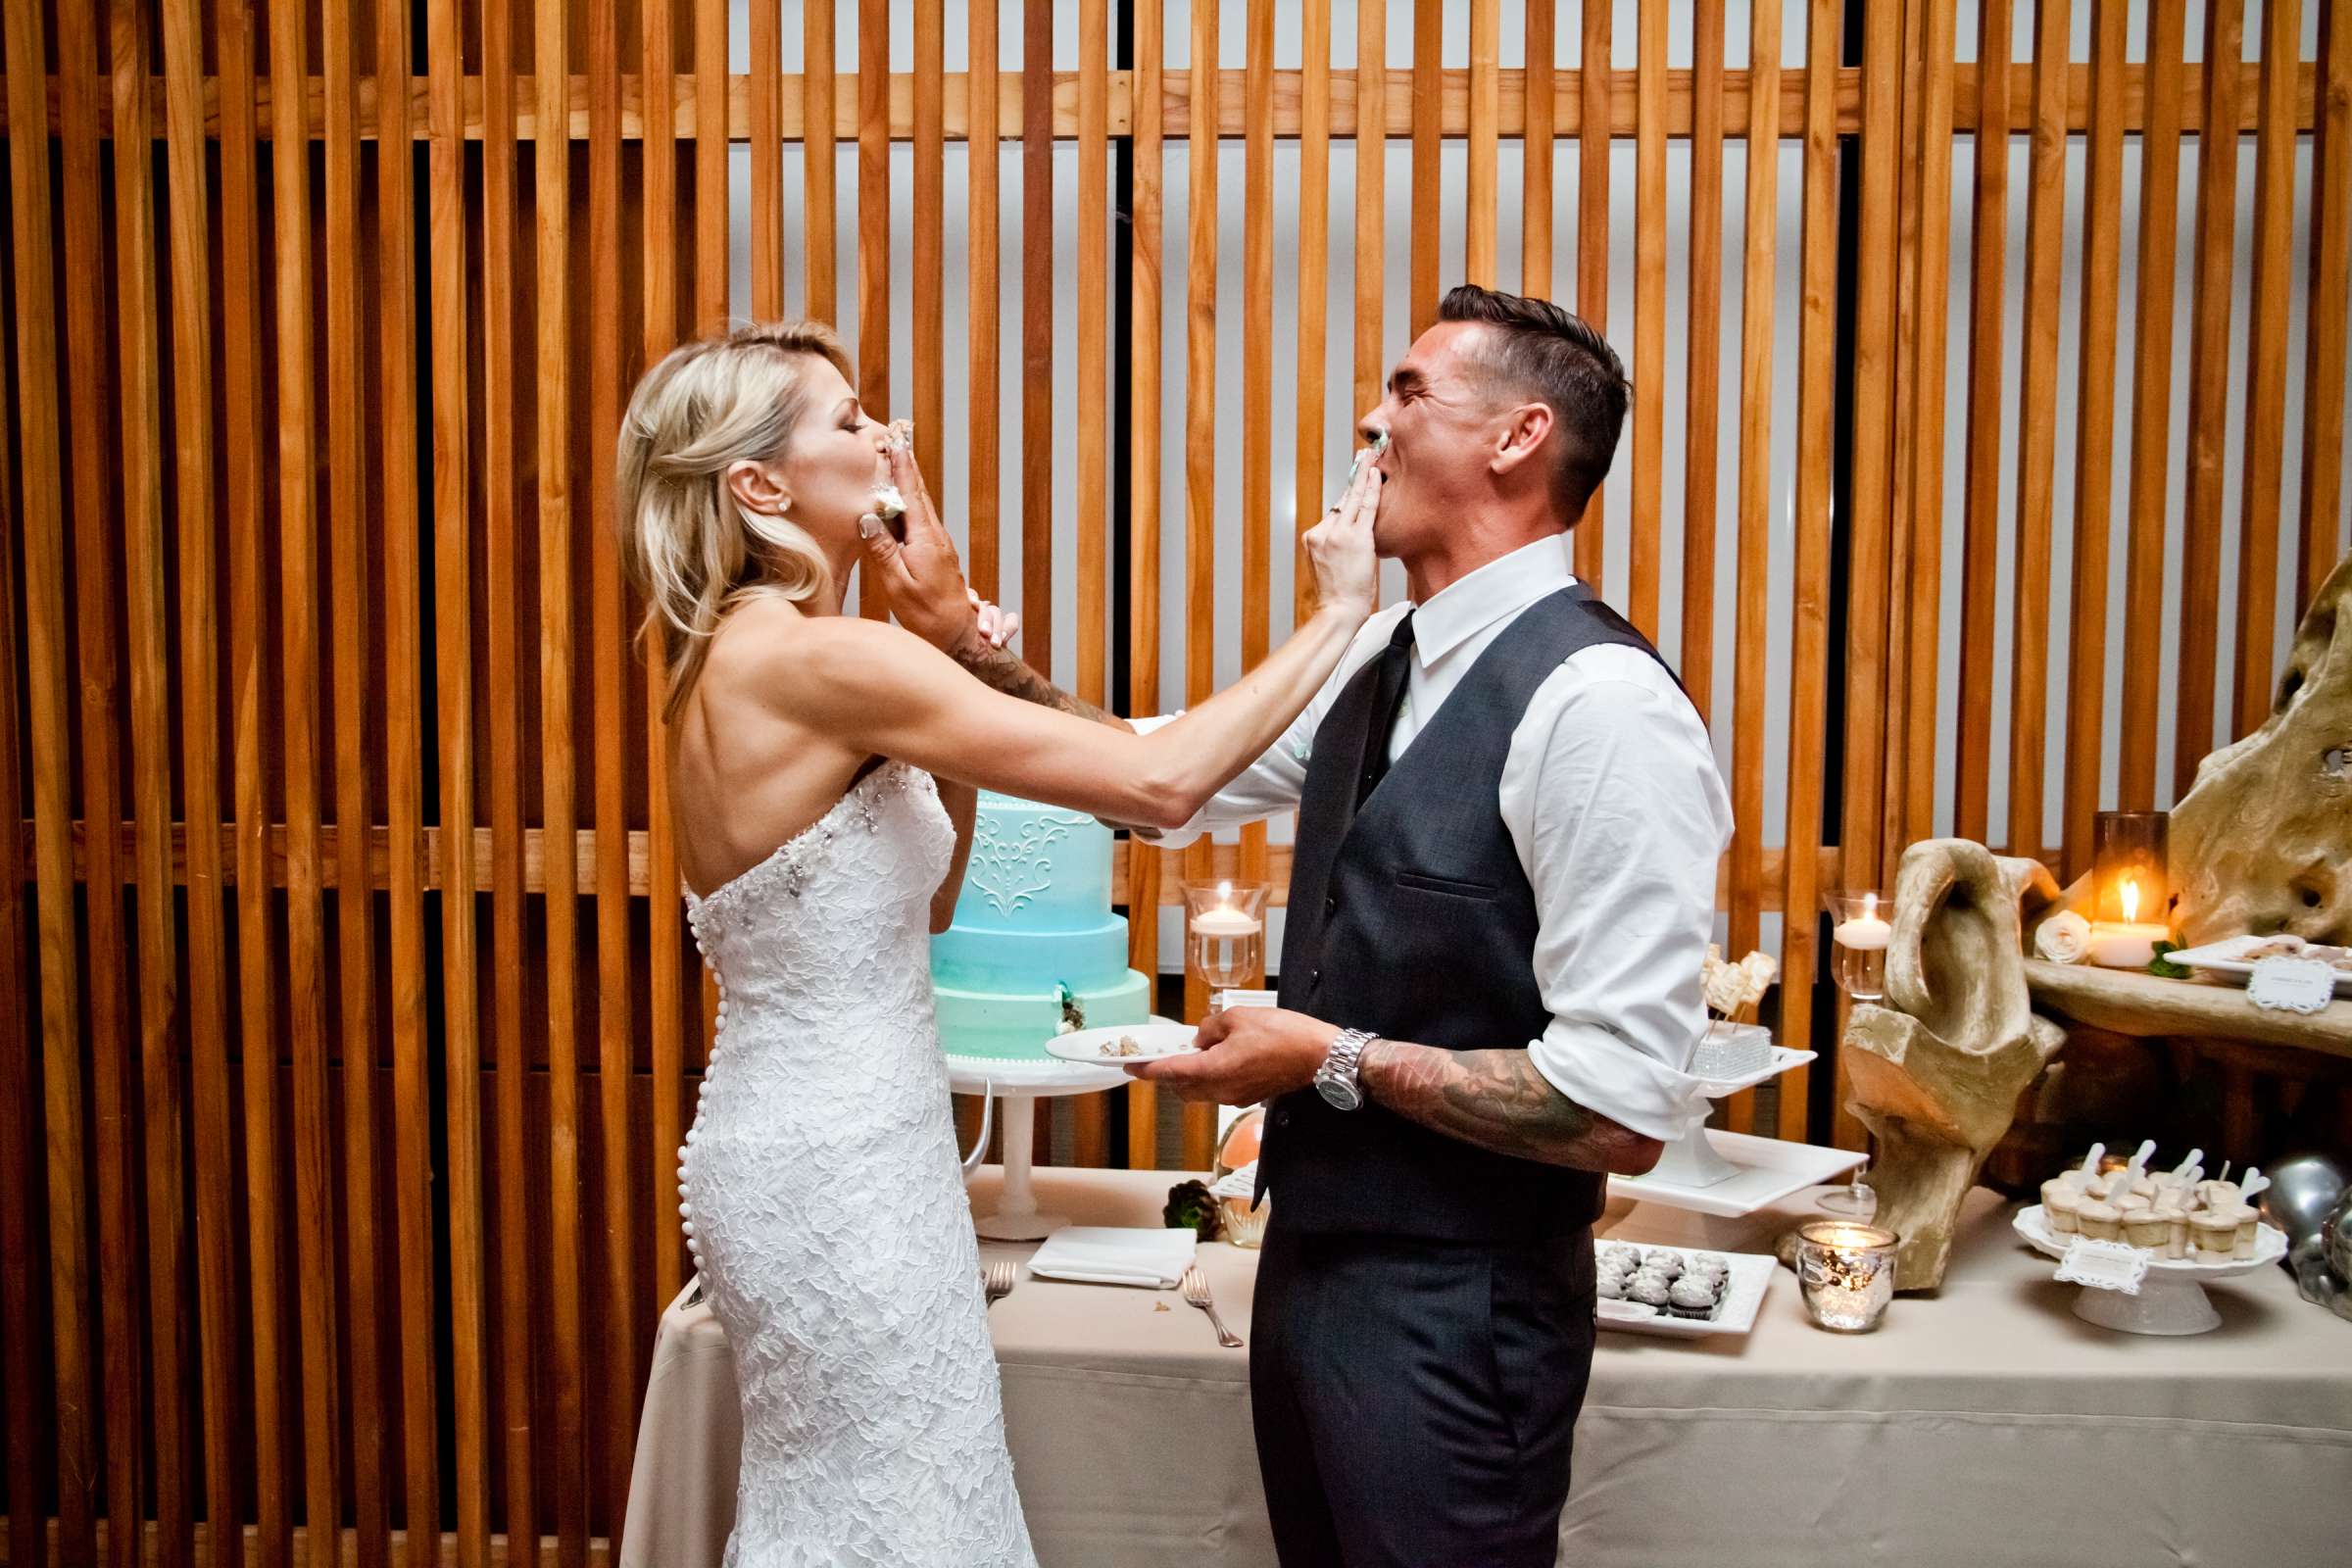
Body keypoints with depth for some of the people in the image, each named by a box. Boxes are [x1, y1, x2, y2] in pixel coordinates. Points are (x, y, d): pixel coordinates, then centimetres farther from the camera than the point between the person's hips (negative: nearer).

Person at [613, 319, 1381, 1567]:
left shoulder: (743, 659, 7)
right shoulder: (818, 660, -22)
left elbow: (922, 896, 13)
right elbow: (1158, 781, -25)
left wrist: (953, 639, 6)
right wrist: (1339, 613, -13)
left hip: (813, 1145, 9)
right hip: (835, 1168, -9)